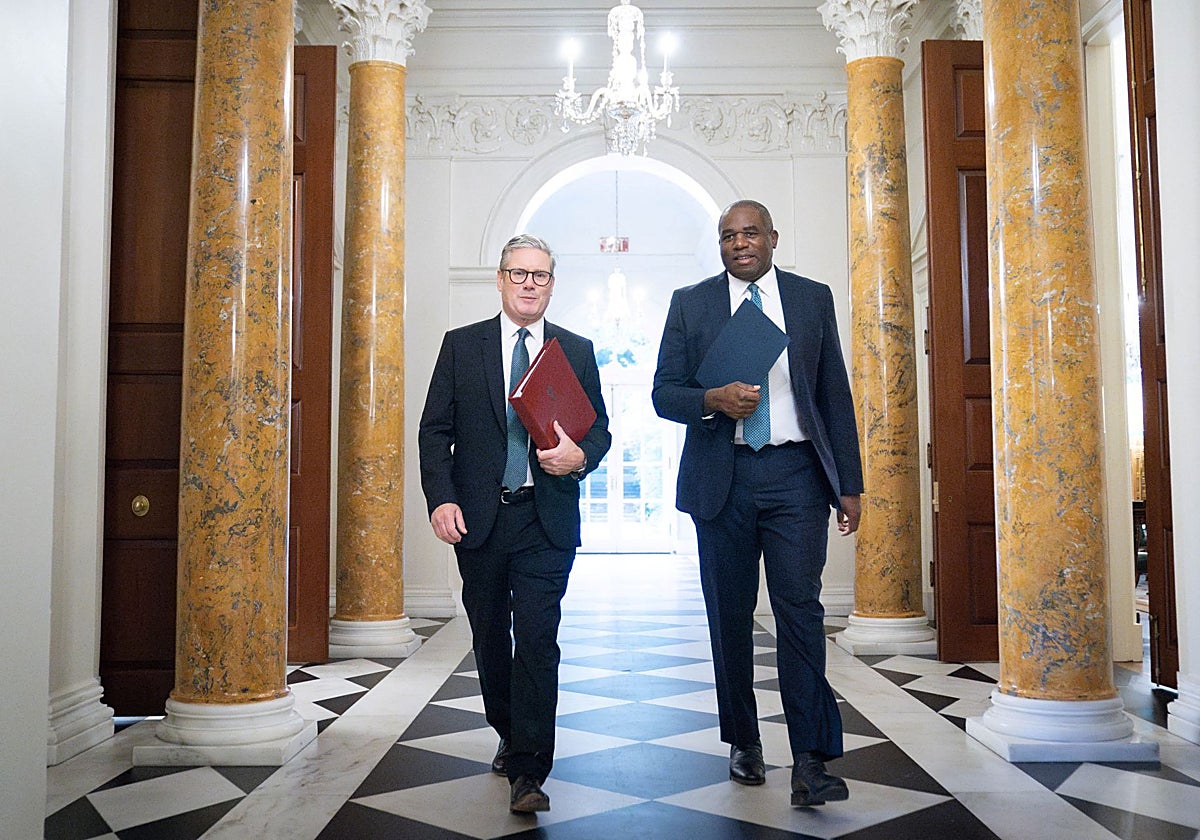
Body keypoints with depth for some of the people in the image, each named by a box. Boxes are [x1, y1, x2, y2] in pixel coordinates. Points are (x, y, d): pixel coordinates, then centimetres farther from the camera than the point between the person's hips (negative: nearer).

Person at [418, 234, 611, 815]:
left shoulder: (577, 350, 9)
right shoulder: (461, 346, 7)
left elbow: (599, 429, 10)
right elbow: (435, 430, 3)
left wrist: (580, 456, -13)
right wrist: (441, 499, -10)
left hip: (547, 519, -1)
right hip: (477, 517, 2)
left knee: (536, 637, -8)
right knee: (490, 636, 14)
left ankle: (528, 772, -2)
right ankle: (509, 736, 36)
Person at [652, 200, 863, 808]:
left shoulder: (813, 299, 9)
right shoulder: (689, 303, 8)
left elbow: (835, 394, 9)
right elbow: (664, 394, 5)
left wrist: (850, 484, 4)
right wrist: (712, 399, -17)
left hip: (795, 473, 0)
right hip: (722, 477, 1)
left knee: (800, 607, -8)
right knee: (730, 615, 8)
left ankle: (810, 762, -4)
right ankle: (744, 742, 25)